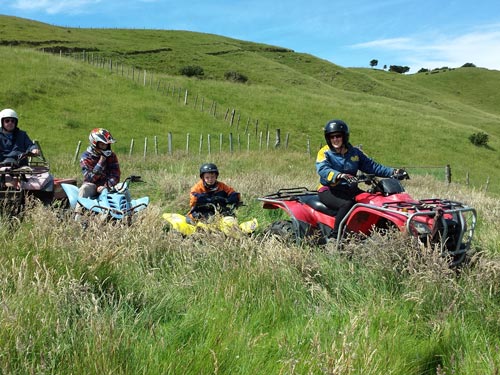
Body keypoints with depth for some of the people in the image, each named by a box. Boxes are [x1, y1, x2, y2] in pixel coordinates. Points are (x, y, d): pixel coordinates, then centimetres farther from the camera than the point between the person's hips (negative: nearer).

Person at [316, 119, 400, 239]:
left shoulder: (355, 152, 14)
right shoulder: (324, 153, -2)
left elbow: (371, 166, 11)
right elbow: (323, 169, -22)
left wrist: (392, 172, -1)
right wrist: (339, 175, -41)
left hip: (350, 189, 5)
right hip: (329, 191, -5)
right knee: (347, 204, -35)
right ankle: (334, 237, -31)